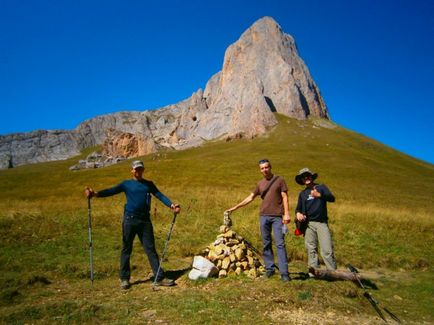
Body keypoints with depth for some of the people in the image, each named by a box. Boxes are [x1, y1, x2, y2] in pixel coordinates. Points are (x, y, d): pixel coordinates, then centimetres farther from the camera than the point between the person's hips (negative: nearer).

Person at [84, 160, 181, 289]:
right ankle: (124, 278, 19)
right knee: (126, 249, 7)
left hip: (145, 220, 1)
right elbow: (111, 191, -7)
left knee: (150, 249, 3)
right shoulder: (126, 184, 6)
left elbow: (160, 195, 1)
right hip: (129, 220, -1)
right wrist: (96, 194, -25)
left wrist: (172, 205, -15)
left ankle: (160, 277, 6)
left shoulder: (149, 184, 12)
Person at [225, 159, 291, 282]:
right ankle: (269, 269, 15)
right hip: (264, 216, 4)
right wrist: (234, 207, 15)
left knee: (280, 244, -7)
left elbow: (284, 197, 0)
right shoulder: (260, 184, 13)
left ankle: (284, 272, -5)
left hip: (277, 216, -4)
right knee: (266, 244, 6)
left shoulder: (279, 180, 4)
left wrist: (286, 214, -11)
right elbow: (250, 198, 17)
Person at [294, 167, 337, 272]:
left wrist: (319, 195, -25)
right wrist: (298, 213, -7)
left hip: (322, 222, -3)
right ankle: (313, 270, 11)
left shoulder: (321, 187, 7)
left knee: (327, 250, -9)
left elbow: (332, 198, -7)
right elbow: (298, 208, 17)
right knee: (311, 249, 4)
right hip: (308, 224, 3)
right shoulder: (302, 193, 16)